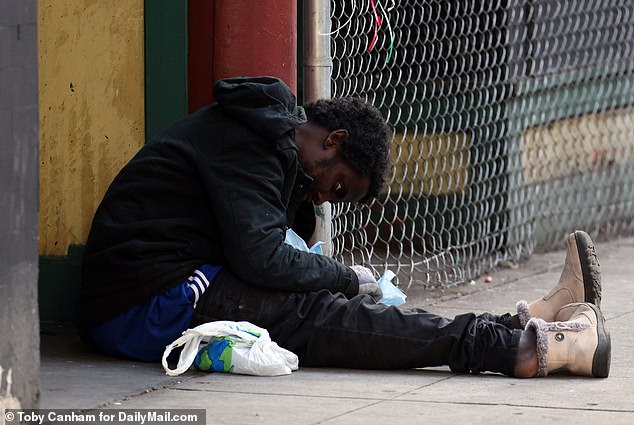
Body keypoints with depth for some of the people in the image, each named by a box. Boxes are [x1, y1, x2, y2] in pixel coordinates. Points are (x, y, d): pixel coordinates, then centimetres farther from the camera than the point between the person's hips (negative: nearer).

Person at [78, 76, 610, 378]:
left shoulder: (262, 134, 22)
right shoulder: (247, 140, -11)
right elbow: (261, 258, -19)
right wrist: (349, 278, -4)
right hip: (150, 304, -9)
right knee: (325, 316, -19)